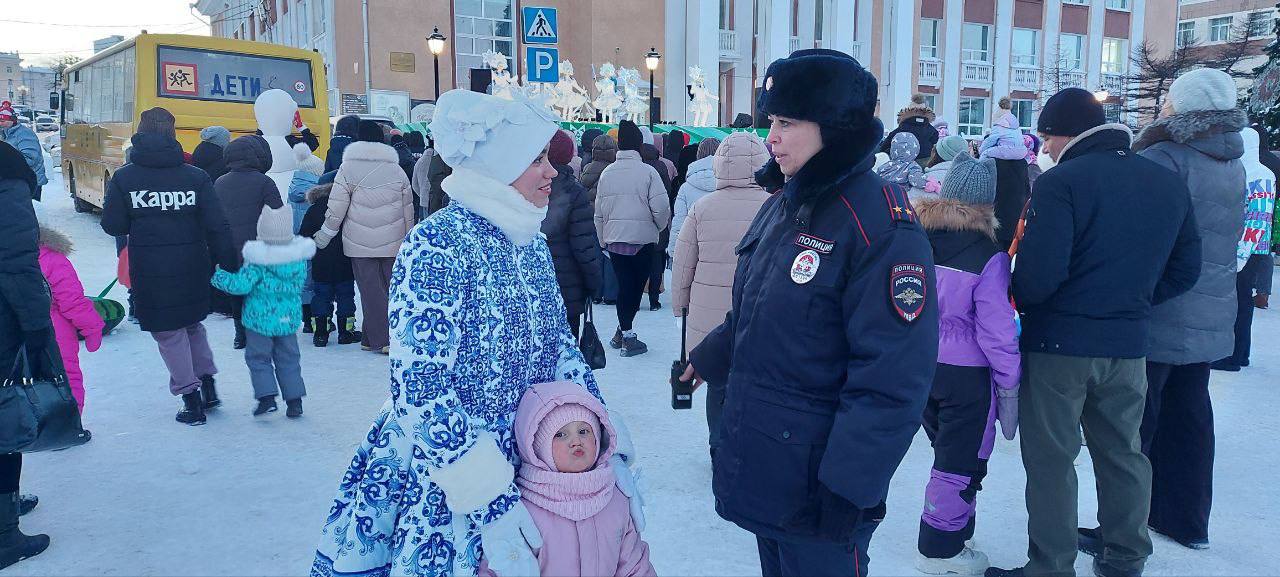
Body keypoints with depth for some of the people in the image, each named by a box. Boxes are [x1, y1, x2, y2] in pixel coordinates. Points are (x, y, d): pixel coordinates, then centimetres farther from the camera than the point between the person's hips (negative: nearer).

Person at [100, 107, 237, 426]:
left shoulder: (123, 178, -5)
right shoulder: (196, 177, -3)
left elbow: (112, 226, -1)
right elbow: (218, 227, -6)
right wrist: (229, 266, 0)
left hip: (150, 272, -2)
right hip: (192, 268, 2)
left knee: (168, 333, 10)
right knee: (192, 324, 23)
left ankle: (191, 399, 11)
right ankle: (208, 385, 22)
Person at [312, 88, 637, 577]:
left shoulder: (532, 244, 3)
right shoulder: (437, 245, -20)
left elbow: (562, 348, 8)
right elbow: (419, 389, -24)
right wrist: (489, 500, -26)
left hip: (526, 461, 7)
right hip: (442, 483, -6)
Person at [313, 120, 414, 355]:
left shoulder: (348, 168, -4)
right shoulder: (397, 170, 7)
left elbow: (336, 209, -6)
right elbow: (408, 210, 10)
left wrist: (322, 238, 6)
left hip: (360, 243, -3)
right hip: (392, 243, 3)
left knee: (371, 290, 2)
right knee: (391, 287, 10)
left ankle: (380, 340, 0)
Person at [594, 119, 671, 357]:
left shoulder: (607, 173, 4)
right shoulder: (647, 172, -10)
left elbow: (598, 212, 9)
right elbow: (661, 208, -13)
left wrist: (603, 240, 19)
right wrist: (661, 228, 7)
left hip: (614, 239, 4)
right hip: (643, 238, -4)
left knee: (624, 285, 11)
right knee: (637, 285, 5)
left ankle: (624, 333, 15)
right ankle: (625, 334, 6)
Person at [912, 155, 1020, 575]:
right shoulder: (989, 256, -16)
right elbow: (996, 328, -15)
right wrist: (1009, 379, -4)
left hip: (921, 367, 6)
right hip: (967, 374, -6)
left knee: (947, 453, 21)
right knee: (961, 462, 8)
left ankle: (949, 532, 33)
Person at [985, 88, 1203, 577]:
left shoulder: (1061, 182, -16)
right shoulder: (1168, 183, 7)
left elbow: (1039, 274, -22)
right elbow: (1185, 268, 10)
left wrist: (1020, 298, -2)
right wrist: (1133, 302, 16)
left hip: (1059, 343, -6)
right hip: (1129, 343, 6)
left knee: (1052, 460, 5)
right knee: (1123, 453, 19)